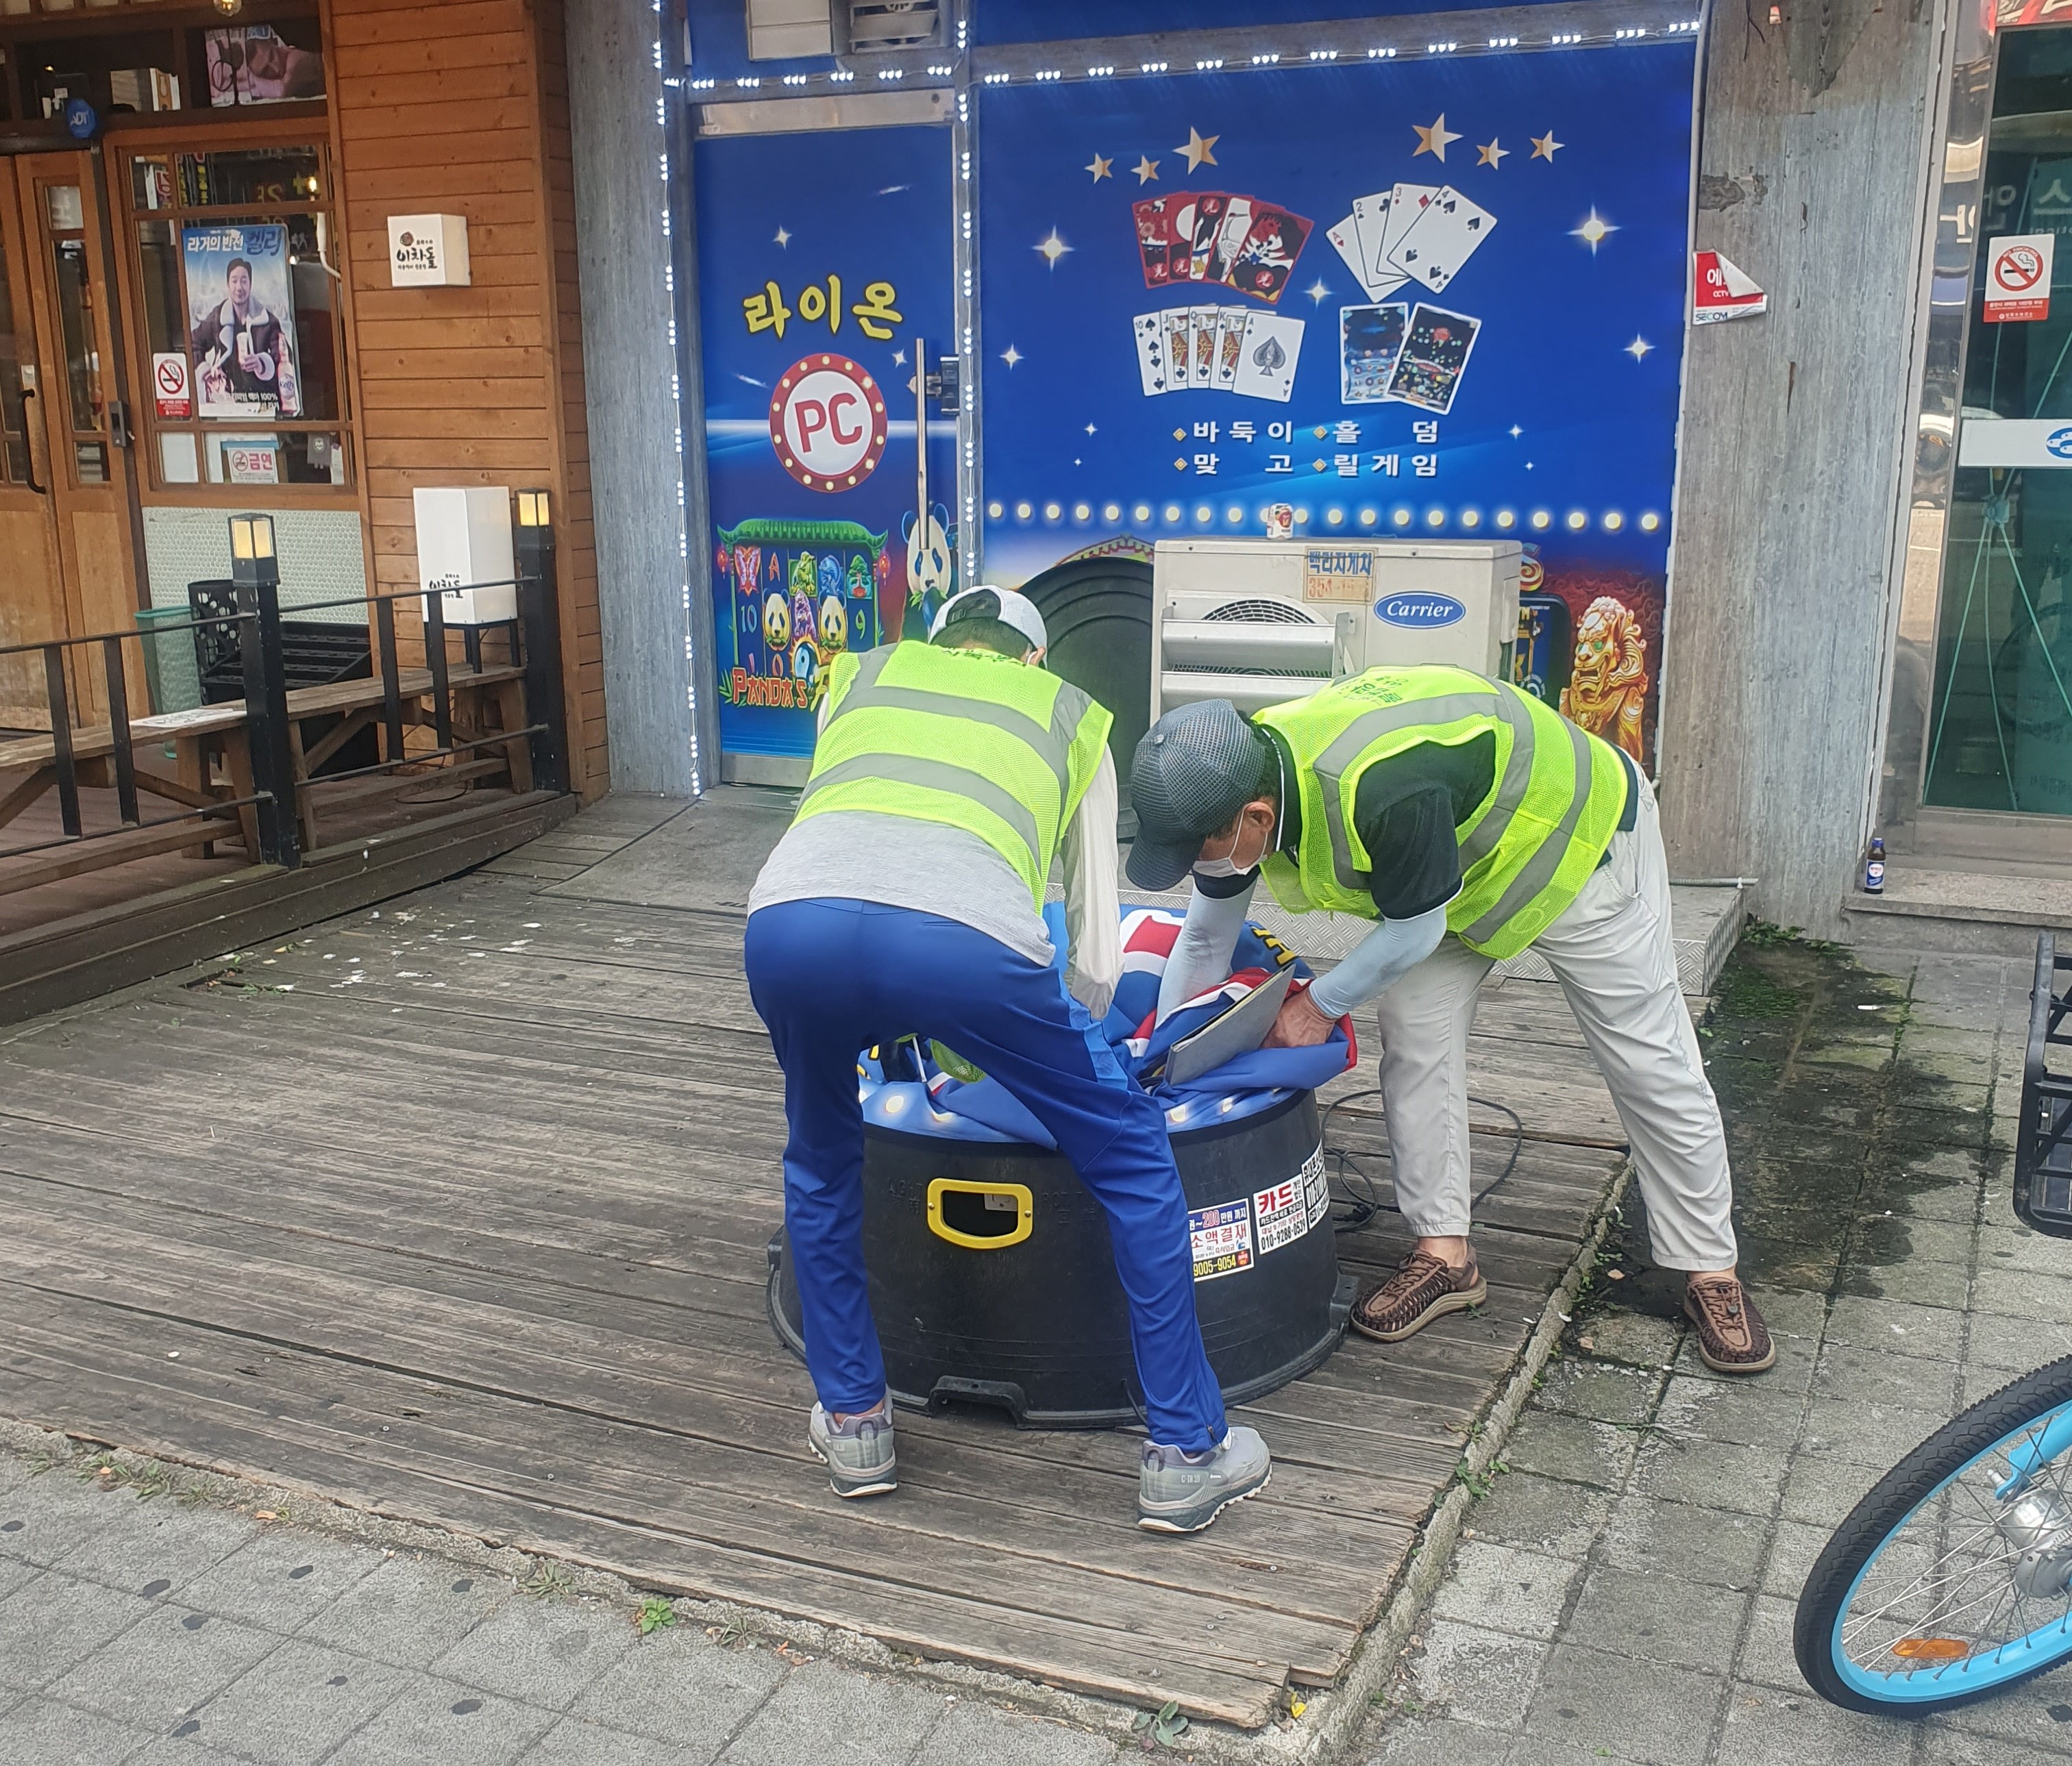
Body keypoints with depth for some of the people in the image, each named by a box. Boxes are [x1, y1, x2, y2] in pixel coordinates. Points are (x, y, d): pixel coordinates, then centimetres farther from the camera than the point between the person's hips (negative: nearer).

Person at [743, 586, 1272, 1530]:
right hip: (962, 933, -2)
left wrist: (918, 1035, 53)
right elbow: (1095, 956, 31)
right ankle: (1186, 1454, 28)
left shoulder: (862, 673, 37)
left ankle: (852, 1423, 40)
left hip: (788, 915, 3)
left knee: (821, 1160, 34)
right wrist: (1061, 1047, 51)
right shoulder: (1071, 714, 33)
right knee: (1132, 1156, 22)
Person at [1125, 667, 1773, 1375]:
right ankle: (1444, 1253, 11)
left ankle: (1711, 1271, 15)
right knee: (1415, 1042, -2)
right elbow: (1205, 939, -3)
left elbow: (1417, 928, -27)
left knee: (1651, 1064, 2)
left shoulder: (1380, 790, -45)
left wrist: (1321, 1005, -14)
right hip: (1463, 859, 7)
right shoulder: (1235, 782, -19)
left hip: (1578, 836, -7)